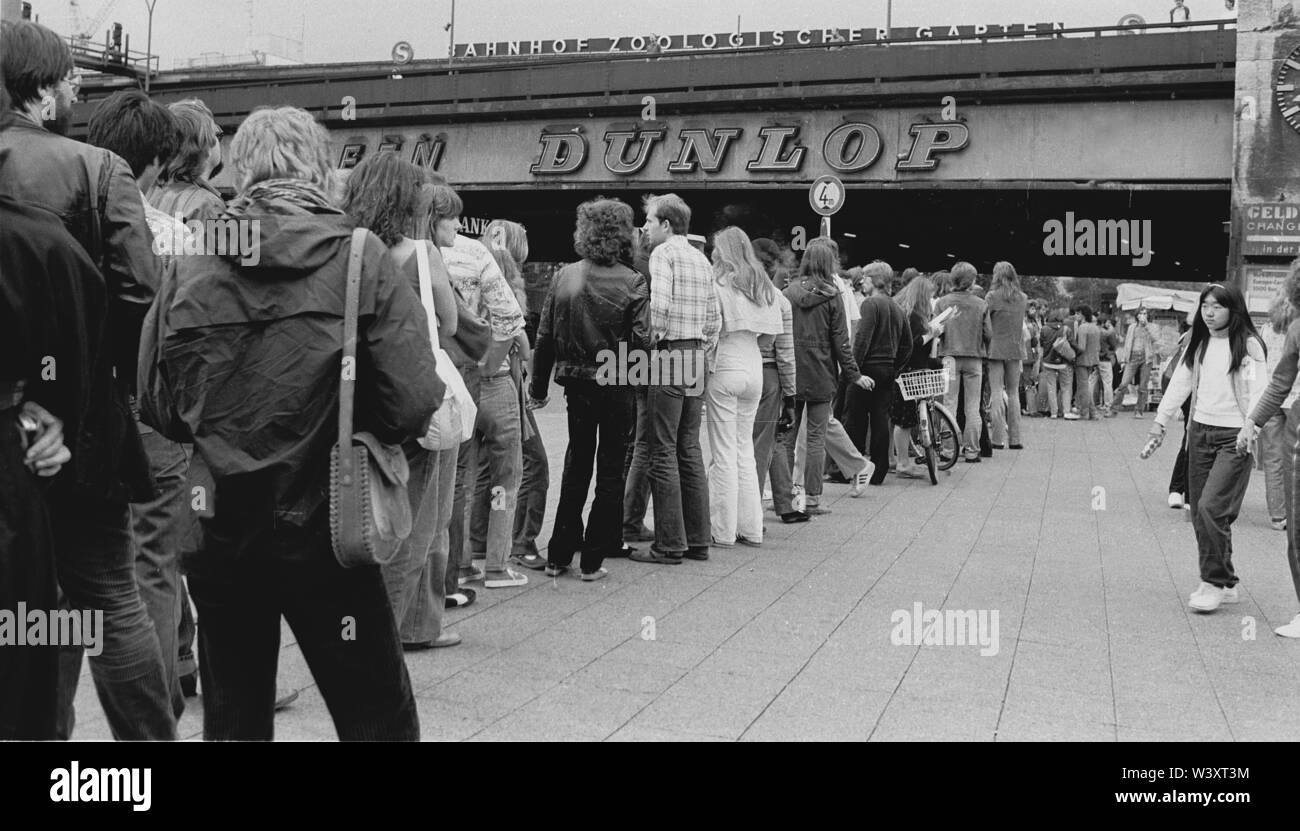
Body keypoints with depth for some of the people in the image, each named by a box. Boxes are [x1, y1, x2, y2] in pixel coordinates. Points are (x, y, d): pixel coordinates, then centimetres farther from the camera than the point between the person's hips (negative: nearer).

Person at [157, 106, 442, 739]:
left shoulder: (190, 263, -2)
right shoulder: (361, 258, -8)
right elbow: (412, 403, -16)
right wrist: (356, 430, 3)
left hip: (218, 528, 3)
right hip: (321, 523, -3)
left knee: (233, 720, 18)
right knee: (379, 718, 11)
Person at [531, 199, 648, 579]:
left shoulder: (564, 277, -2)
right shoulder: (632, 283, -10)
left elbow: (545, 337, 1)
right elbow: (640, 341, -18)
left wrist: (538, 387, 9)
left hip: (577, 386, 3)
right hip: (616, 389, -3)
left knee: (575, 468, 17)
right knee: (610, 472, 9)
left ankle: (559, 556, 20)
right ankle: (592, 560, 11)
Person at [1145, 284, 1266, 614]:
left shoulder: (1248, 345, -7)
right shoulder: (1198, 344, 11)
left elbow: (1258, 391, -14)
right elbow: (1180, 382, 13)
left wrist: (1250, 427, -27)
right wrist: (1161, 419, 6)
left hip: (1233, 437, -6)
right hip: (1200, 431, 6)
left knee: (1211, 507, -17)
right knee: (1199, 512, 6)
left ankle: (1215, 582, -4)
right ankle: (1225, 584, 16)